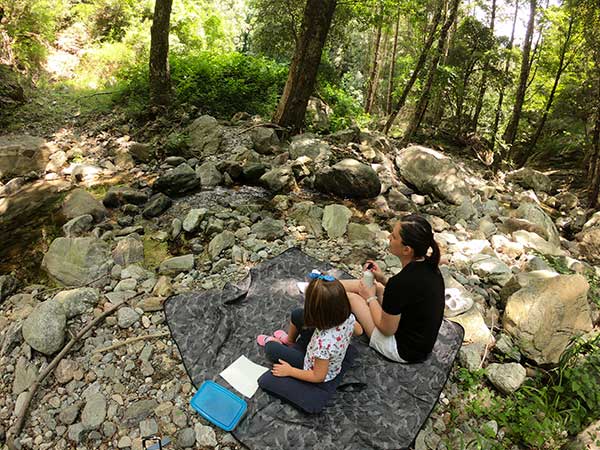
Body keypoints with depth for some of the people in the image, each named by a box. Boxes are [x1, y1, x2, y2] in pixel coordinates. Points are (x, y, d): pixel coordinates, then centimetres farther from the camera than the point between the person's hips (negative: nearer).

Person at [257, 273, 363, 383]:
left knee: (272, 349, -1)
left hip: (318, 370, -6)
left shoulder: (324, 343, -45)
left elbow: (318, 377, -28)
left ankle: (270, 341, 37)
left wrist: (290, 371, -15)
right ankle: (289, 341, 38)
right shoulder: (348, 316, -26)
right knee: (297, 314, 7)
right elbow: (359, 331, 0)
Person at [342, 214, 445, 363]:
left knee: (350, 295, 1)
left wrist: (370, 298, -7)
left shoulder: (400, 282, -34)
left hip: (404, 351, -7)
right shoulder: (429, 266, -10)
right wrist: (383, 280, 3)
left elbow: (386, 329, -21)